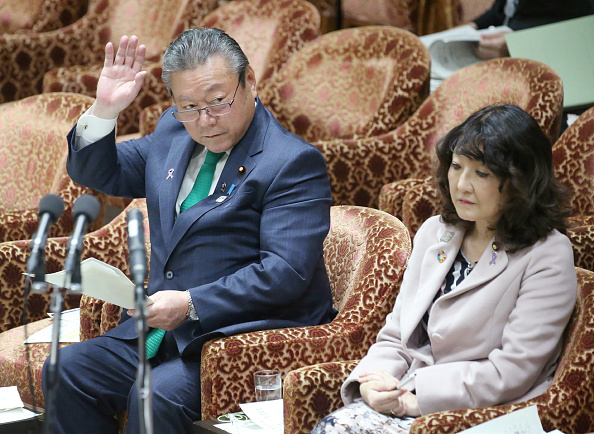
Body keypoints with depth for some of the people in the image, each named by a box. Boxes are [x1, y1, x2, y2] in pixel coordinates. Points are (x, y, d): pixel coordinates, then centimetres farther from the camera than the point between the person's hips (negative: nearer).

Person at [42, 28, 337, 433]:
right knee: (67, 370, -8)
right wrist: (105, 109, 1)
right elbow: (98, 173, 21)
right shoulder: (172, 133, 12)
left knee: (157, 394, -29)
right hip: (164, 329, 8)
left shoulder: (295, 163, -12)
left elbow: (286, 273, -20)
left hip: (250, 337, -7)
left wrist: (191, 304, -25)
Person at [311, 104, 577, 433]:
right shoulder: (434, 233, 15)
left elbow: (511, 372, -13)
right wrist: (373, 382, -8)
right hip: (407, 400, 6)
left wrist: (416, 396, -16)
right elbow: (395, 337, 14)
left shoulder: (547, 256, -6)